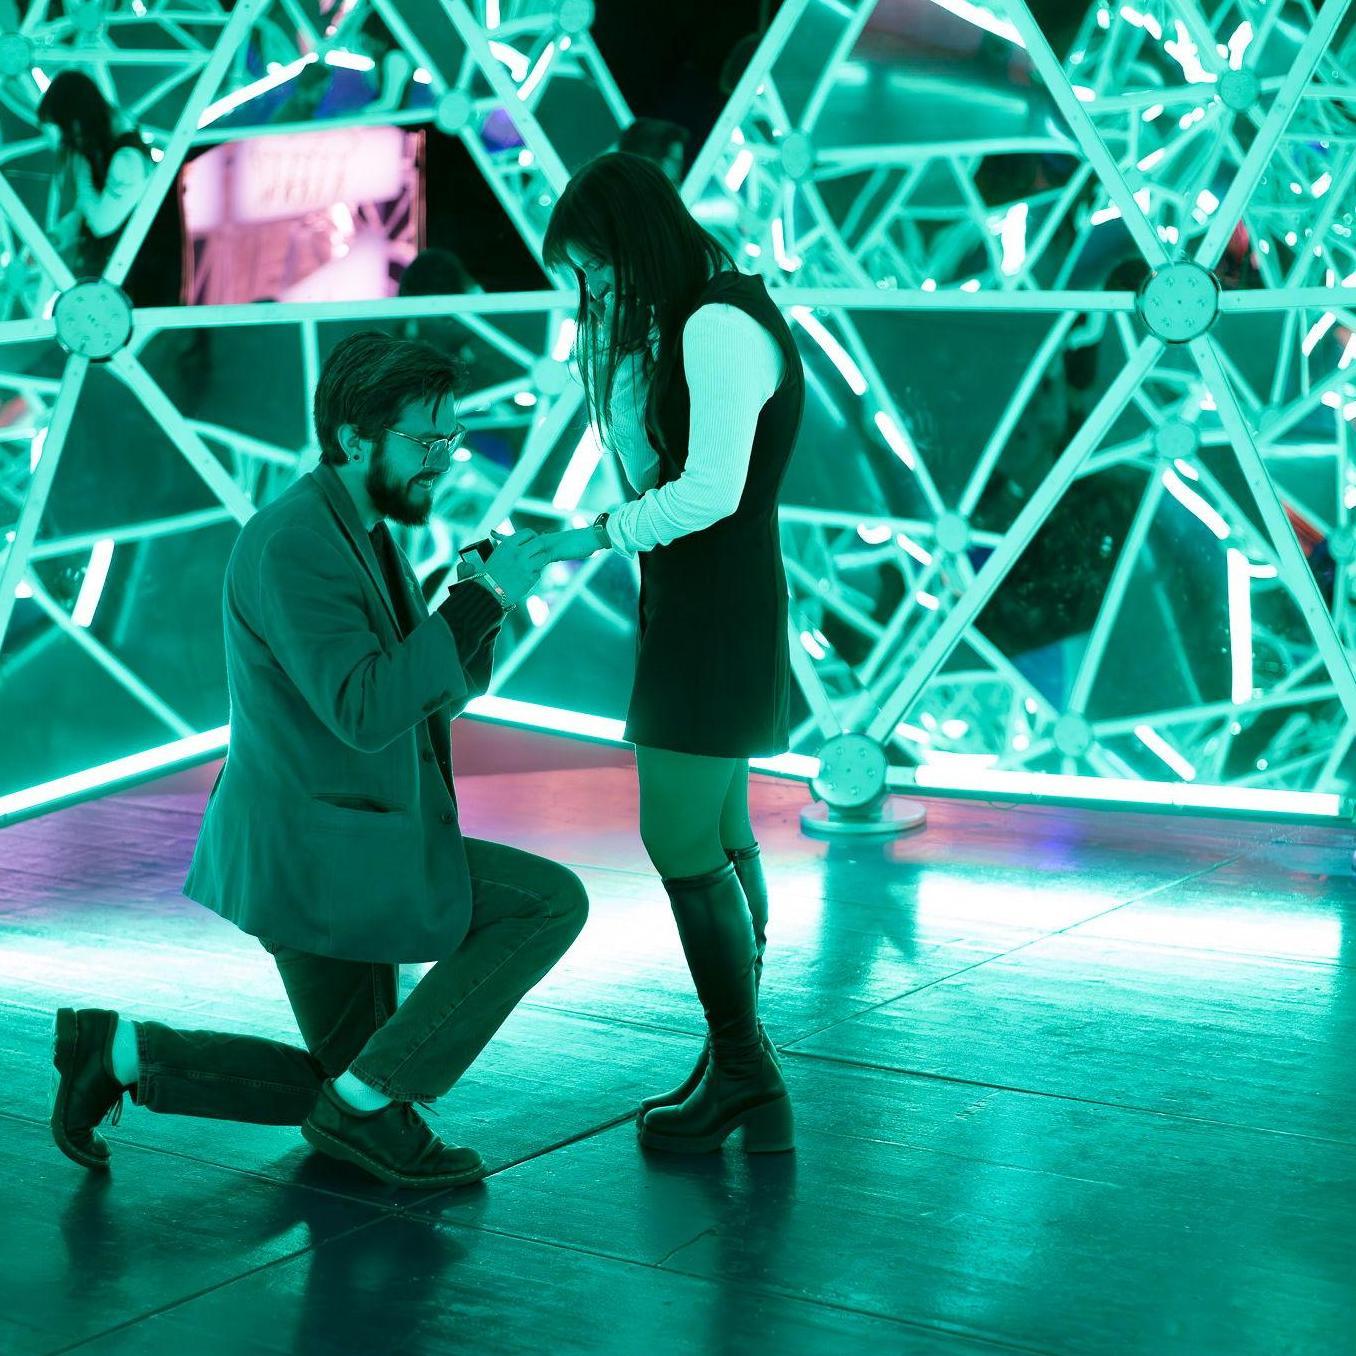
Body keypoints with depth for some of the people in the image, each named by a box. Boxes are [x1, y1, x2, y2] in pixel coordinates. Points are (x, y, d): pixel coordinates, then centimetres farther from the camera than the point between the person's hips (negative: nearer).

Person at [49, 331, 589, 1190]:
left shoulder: (359, 531, 13)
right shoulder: (292, 545, -19)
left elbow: (443, 693, 14)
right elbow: (364, 713, -28)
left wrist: (484, 599, -6)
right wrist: (484, 598, -27)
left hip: (326, 847, 10)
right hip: (320, 854, -10)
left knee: (348, 1094, 19)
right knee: (553, 902, -11)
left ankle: (119, 1052, 14)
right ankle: (370, 1098, -5)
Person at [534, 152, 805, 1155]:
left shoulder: (719, 329, -19)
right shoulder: (703, 320, 14)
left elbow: (709, 490, -25)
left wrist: (602, 533, -16)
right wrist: (616, 347, 8)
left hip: (713, 615, -11)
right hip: (700, 607, 11)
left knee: (682, 843, -5)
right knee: (721, 839, 14)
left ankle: (743, 1071, 7)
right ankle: (744, 1069, 24)